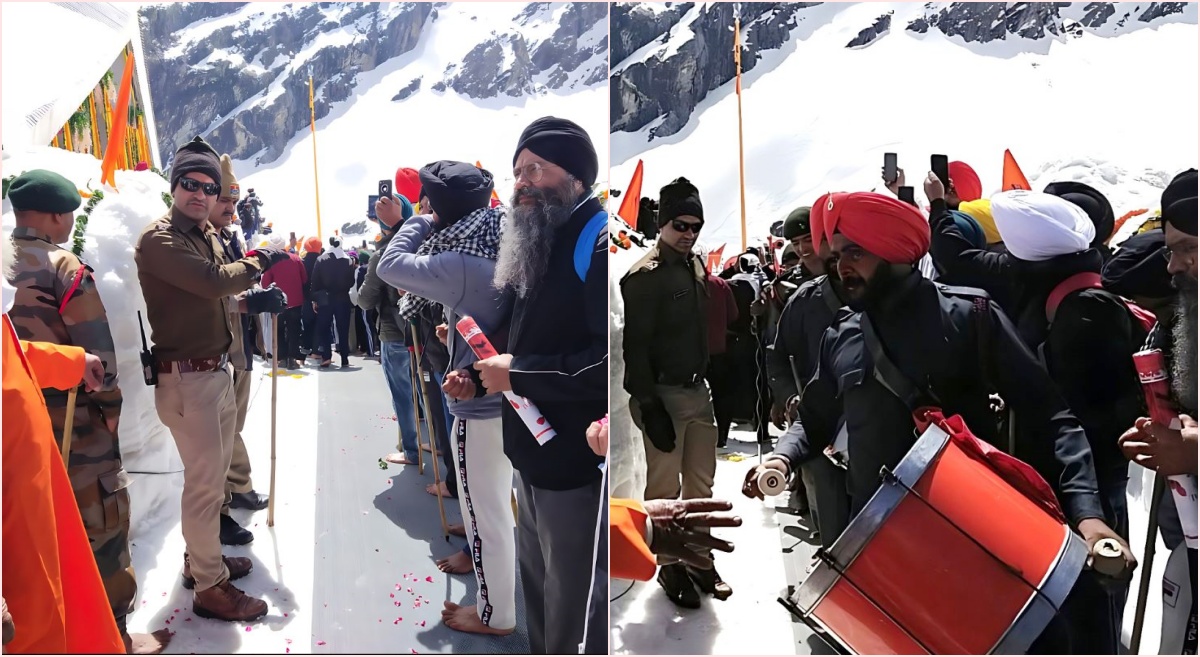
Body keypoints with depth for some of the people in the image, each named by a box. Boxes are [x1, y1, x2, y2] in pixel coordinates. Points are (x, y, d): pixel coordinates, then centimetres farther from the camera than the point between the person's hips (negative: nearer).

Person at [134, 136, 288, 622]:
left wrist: (252, 300, -1)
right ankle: (209, 587, 9)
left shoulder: (206, 235, 14)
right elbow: (213, 280, -28)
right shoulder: (158, 239, -15)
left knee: (214, 473, 19)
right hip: (186, 378, -9)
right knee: (205, 482, -3)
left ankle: (201, 559, 36)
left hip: (217, 370, 9)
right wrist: (258, 261, -12)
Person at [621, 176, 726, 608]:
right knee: (665, 488, 3)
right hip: (664, 394, -7)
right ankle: (671, 566, 19)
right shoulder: (644, 276, -12)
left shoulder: (696, 267, 11)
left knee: (701, 483, 14)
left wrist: (712, 381, 12)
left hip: (698, 390, 7)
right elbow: (636, 346, -15)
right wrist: (649, 406, -18)